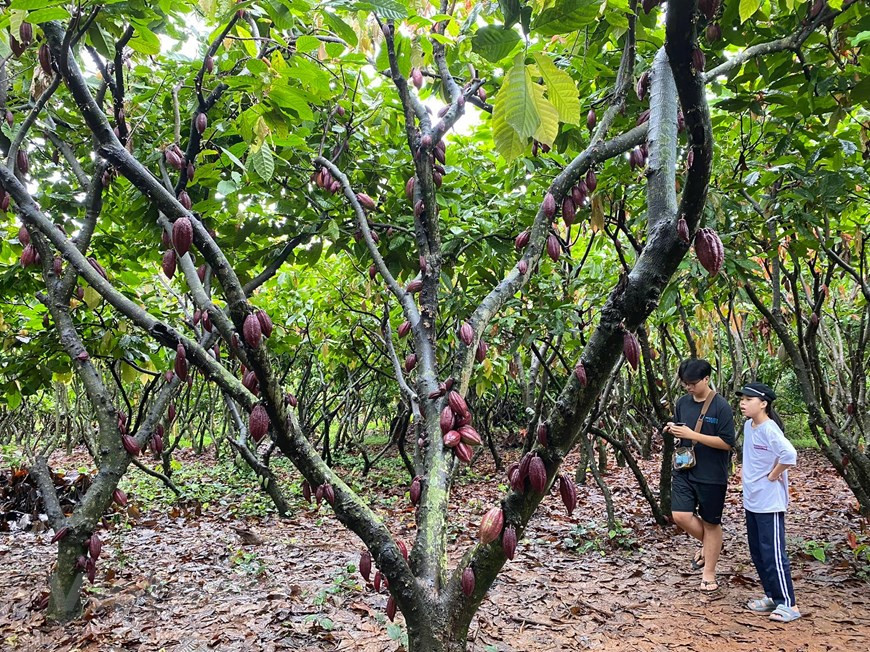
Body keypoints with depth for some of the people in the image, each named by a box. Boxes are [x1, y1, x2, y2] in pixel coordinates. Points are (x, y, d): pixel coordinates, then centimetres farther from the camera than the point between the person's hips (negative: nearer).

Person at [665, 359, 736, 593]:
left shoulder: (721, 406, -13)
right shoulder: (682, 403, 4)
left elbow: (727, 442, -16)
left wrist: (692, 435, -22)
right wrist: (672, 431, -8)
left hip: (712, 476, -4)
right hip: (684, 471, 5)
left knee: (711, 523, 7)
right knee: (680, 515, -7)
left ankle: (709, 573, 22)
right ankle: (708, 545, 24)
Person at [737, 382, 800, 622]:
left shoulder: (769, 430, -19)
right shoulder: (748, 426, 7)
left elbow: (789, 455, -33)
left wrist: (773, 475, -19)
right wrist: (752, 478, 10)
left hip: (769, 503, -9)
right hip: (752, 501, 9)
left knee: (773, 554, -3)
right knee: (758, 553, 16)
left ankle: (788, 604, 8)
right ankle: (772, 597, 28)